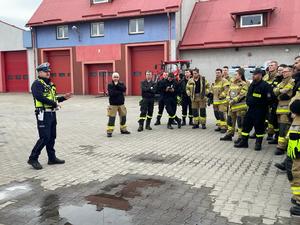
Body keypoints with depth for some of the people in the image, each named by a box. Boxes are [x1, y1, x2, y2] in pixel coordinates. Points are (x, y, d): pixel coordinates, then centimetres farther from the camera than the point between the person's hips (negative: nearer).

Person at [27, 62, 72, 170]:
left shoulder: (50, 84, 17)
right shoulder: (37, 83, -9)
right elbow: (39, 97, -24)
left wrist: (64, 98, 8)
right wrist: (54, 104, -19)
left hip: (52, 113, 9)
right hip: (43, 114, -9)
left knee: (52, 137, 13)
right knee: (44, 138, -9)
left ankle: (52, 158, 23)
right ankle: (33, 158, 3)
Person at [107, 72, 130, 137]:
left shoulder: (121, 84, 8)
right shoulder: (110, 85, -5)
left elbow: (124, 89, -13)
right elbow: (111, 93, -19)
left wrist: (117, 85, -17)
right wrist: (120, 92, -14)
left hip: (121, 104, 5)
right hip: (113, 104, -4)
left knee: (123, 117, 11)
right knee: (111, 118, -8)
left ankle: (123, 129, 27)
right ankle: (109, 131, -1)